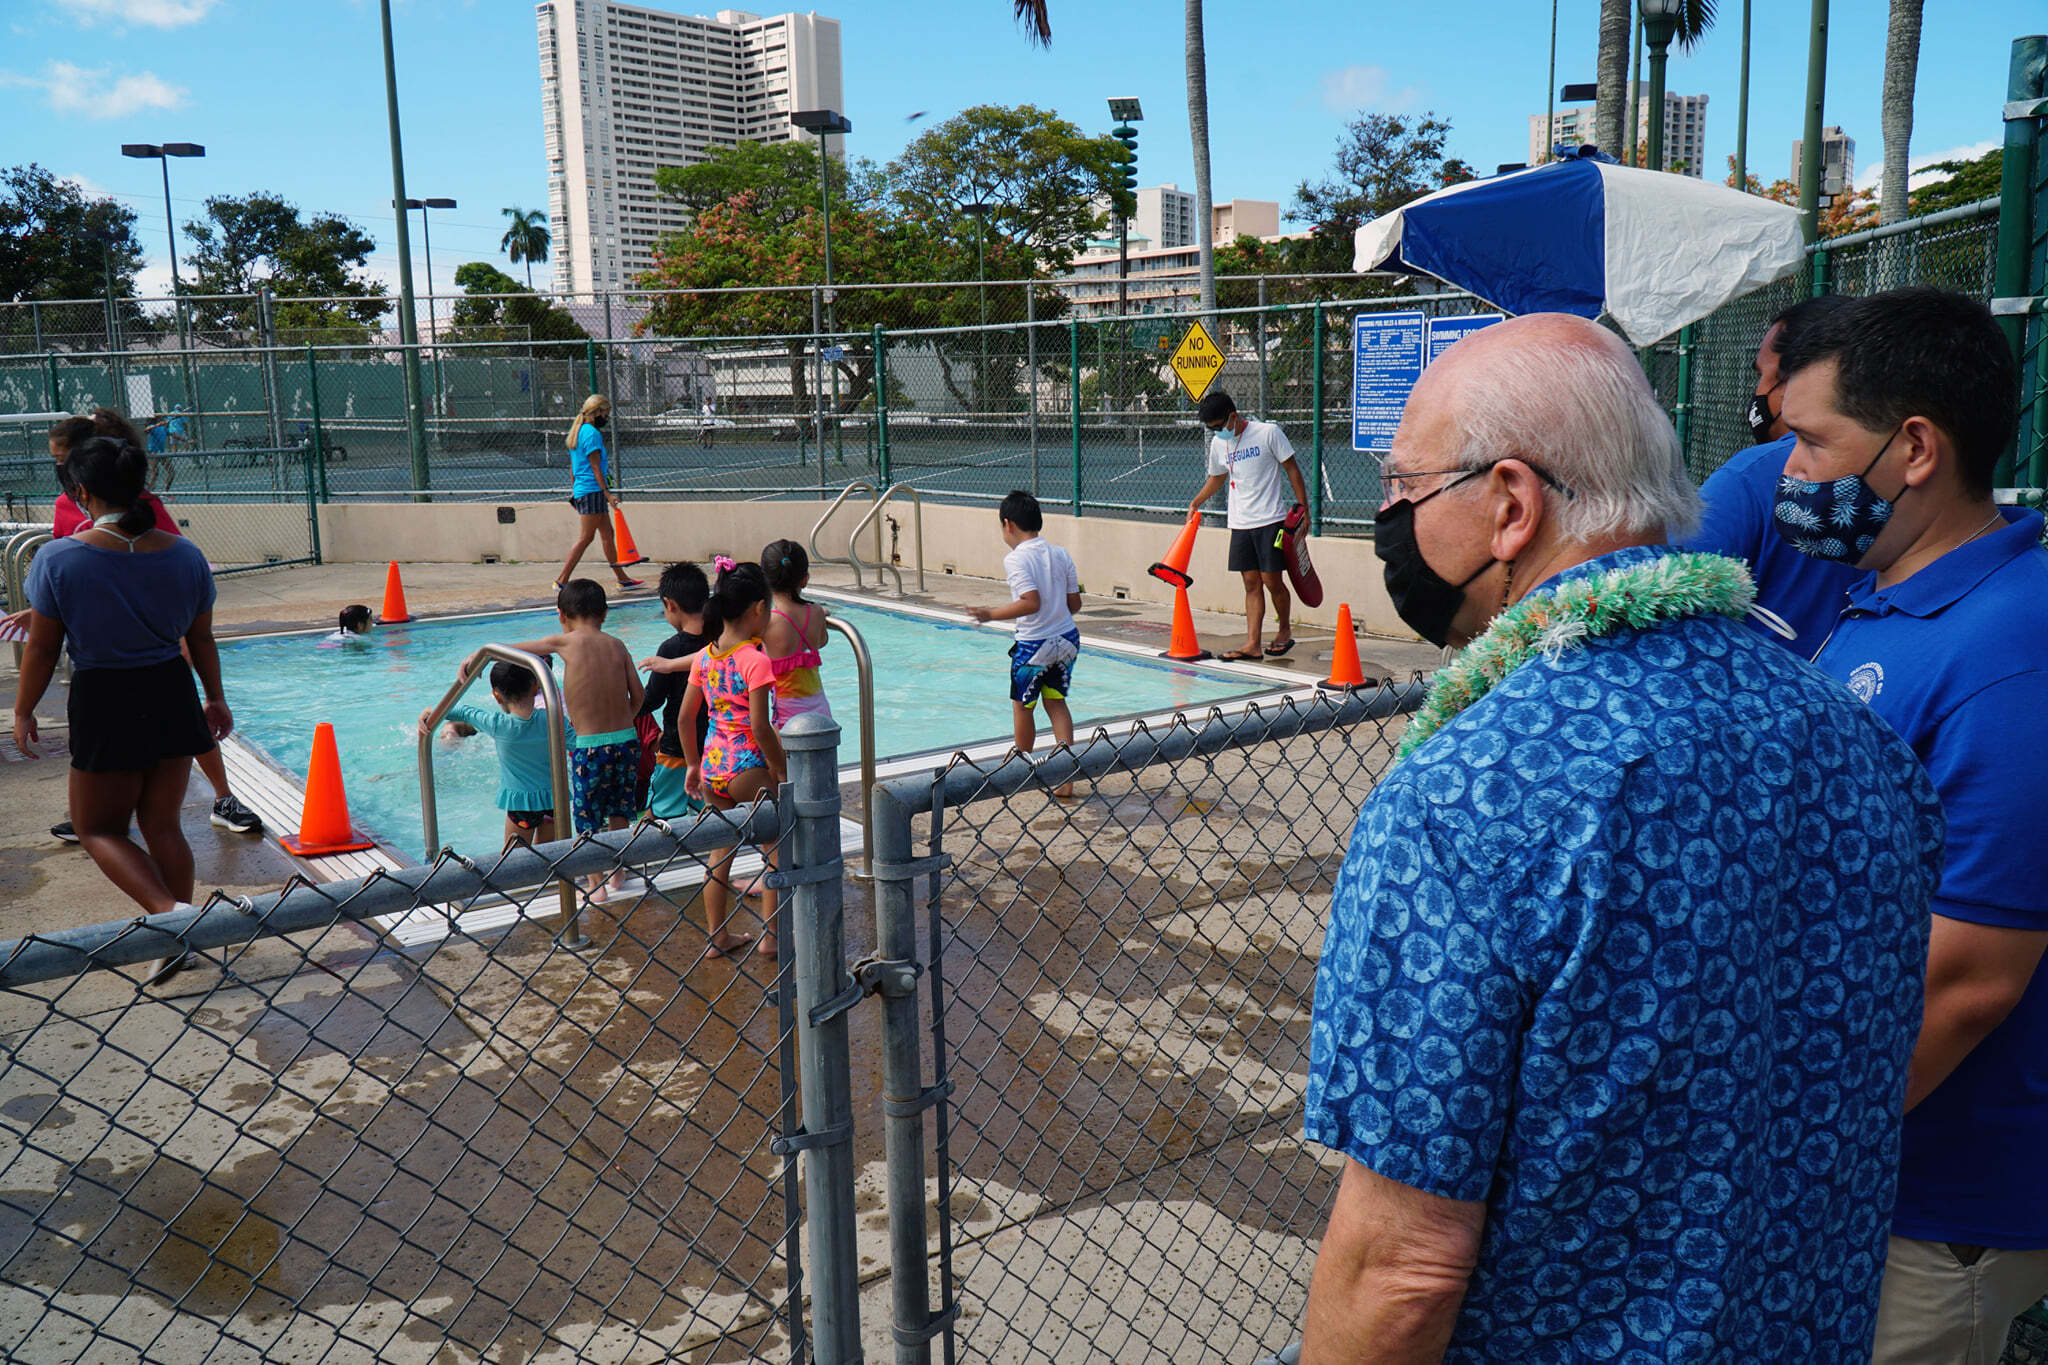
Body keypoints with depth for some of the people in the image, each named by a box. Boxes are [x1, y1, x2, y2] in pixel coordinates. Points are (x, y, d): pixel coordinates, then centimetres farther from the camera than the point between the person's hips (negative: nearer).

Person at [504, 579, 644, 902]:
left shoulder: (566, 643, -6)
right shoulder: (617, 645, 4)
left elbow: (509, 649, -1)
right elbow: (637, 695, 5)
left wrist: (477, 656, 13)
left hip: (588, 746, -4)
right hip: (627, 741, 4)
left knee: (587, 819, 10)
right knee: (619, 813, 20)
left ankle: (596, 885, 18)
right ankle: (618, 873, 33)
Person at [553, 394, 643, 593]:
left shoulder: (578, 431, 16)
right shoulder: (592, 433, -14)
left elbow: (573, 465, 22)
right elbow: (595, 468, -17)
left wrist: (574, 490, 28)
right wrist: (608, 493, -19)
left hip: (581, 490, 10)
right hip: (592, 491, -10)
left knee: (607, 534, 13)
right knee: (585, 538, -6)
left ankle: (622, 578, 18)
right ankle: (561, 580, -5)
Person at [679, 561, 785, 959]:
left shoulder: (703, 658, 4)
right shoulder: (755, 660, -16)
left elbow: (684, 719, 8)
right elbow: (759, 726, -21)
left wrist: (693, 764, 20)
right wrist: (780, 770, -10)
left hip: (713, 766, 6)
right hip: (748, 767, -6)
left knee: (722, 849, 18)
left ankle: (717, 937, 25)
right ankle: (770, 934, 15)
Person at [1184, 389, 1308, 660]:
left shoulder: (1268, 433, -8)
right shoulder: (1219, 443, 8)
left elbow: (1292, 469, -3)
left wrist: (1302, 507, -5)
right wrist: (1195, 503, 18)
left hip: (1270, 519, -5)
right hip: (1240, 523, 5)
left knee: (1272, 580, -4)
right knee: (1252, 583, 3)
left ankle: (1285, 631, 18)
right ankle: (1253, 643, 1)